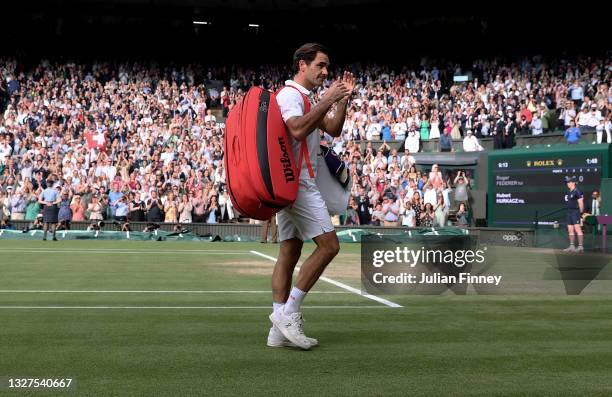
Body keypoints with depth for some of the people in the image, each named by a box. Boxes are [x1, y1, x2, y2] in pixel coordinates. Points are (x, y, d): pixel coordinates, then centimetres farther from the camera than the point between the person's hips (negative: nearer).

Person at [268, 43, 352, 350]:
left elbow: (333, 130, 22)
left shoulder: (305, 98, 23)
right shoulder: (290, 94, -9)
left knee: (289, 253, 6)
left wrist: (343, 99, 10)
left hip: (290, 184, 10)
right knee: (328, 245, -12)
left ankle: (279, 330, 6)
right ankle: (288, 312, -9)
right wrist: (327, 100, -22)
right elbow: (298, 130, -26)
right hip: (297, 182, -10)